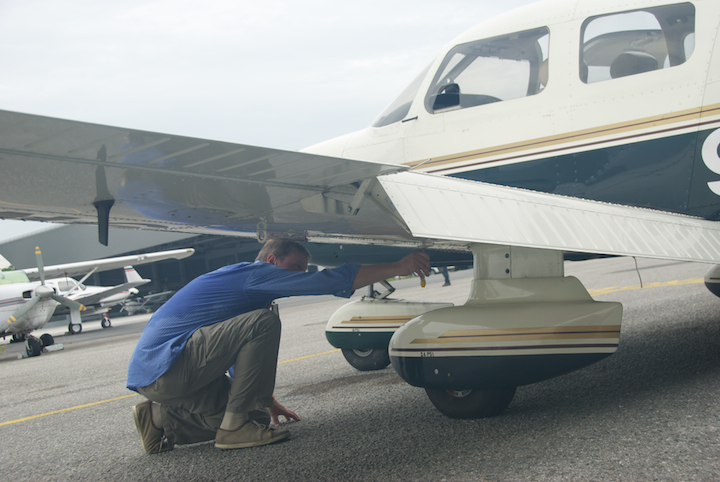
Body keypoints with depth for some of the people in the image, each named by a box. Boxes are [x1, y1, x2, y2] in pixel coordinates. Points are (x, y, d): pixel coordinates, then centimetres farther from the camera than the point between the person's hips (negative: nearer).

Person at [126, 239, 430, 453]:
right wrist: (398, 268, -14)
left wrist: (267, 401, 36)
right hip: (163, 368, -10)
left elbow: (239, 352, 34)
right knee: (262, 322, -20)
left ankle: (159, 418, 12)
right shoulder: (256, 273, -8)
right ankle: (234, 426, -13)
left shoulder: (240, 285, 24)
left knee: (255, 415, 9)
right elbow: (328, 281, -16)